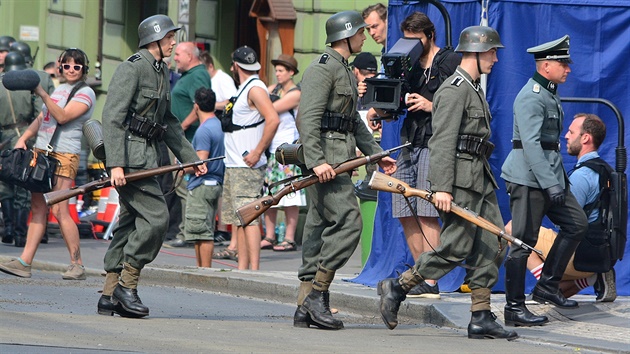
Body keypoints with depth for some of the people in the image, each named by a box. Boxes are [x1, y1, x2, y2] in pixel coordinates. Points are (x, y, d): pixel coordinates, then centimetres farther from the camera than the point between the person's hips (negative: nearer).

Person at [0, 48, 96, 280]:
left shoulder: (85, 93, -2)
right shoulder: (59, 90, 22)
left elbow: (62, 116, -15)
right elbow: (41, 119, 24)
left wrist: (42, 94, -21)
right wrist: (23, 138, 11)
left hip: (64, 155, -7)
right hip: (41, 152, 7)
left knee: (60, 210, -12)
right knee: (38, 209, 3)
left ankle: (77, 264, -6)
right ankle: (24, 263, -1)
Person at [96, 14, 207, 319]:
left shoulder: (162, 72, 17)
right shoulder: (132, 67, -12)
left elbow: (169, 123, 26)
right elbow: (112, 116, -18)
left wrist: (190, 158, 23)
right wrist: (115, 164, -26)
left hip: (146, 156, 10)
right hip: (129, 154, -10)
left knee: (130, 222, 8)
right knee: (156, 217, -13)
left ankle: (109, 297, 9)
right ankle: (127, 285, -5)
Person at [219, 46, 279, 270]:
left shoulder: (255, 89, -12)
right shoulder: (244, 89, 19)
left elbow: (273, 120, -24)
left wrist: (257, 152, -22)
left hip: (247, 167, -11)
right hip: (233, 166, 11)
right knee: (235, 218, 9)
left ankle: (254, 269, -18)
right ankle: (242, 268, 10)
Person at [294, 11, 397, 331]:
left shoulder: (345, 71, 23)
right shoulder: (323, 68, -10)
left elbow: (355, 122, 30)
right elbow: (308, 117, -19)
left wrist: (377, 154, 23)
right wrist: (316, 160, -27)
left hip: (340, 159, 10)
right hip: (324, 157, -10)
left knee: (320, 228, 7)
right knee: (347, 222, -16)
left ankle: (306, 309, 6)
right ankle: (316, 295, -15)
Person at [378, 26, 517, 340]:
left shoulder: (474, 89, 19)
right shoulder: (454, 90, -12)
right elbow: (443, 141, -20)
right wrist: (442, 188, -26)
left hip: (480, 179, 10)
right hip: (460, 180, -10)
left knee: (493, 245, 3)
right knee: (456, 249, -10)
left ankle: (481, 317, 3)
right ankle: (395, 288, 3)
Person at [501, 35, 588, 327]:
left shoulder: (550, 94, 17)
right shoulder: (531, 97, -16)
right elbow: (531, 144, -23)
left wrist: (558, 179, 22)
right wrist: (549, 184, -26)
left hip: (551, 175, 10)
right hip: (529, 179, -10)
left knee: (576, 223, 9)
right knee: (524, 241, -6)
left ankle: (548, 286, 16)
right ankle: (514, 308, -2)